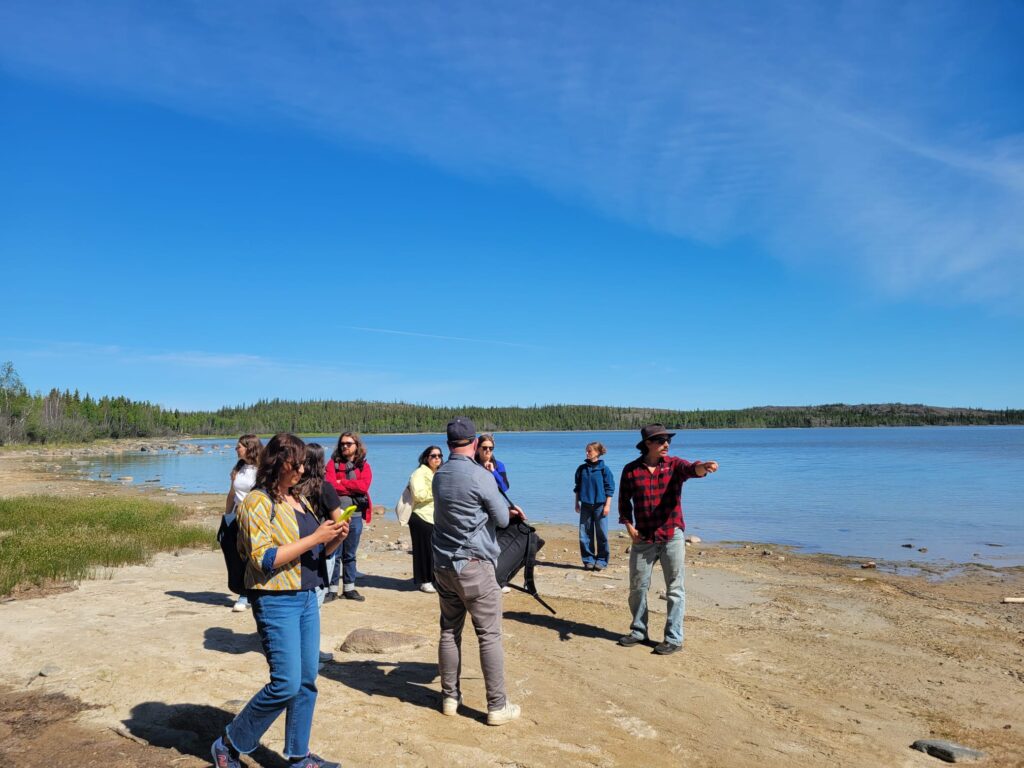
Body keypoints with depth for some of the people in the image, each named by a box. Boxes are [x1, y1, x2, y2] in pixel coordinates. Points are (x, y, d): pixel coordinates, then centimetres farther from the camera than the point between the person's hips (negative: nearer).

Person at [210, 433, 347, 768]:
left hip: (307, 598, 8)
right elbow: (265, 559, -19)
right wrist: (314, 538, -21)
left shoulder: (299, 499, 12)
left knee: (307, 681, 11)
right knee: (286, 684, -7)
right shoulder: (257, 502, -12)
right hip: (276, 601, -8)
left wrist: (336, 538, -4)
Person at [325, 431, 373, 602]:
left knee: (350, 555, 12)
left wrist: (341, 482, -9)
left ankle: (349, 588, 21)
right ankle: (332, 589, 10)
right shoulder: (333, 463, 3)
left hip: (355, 516, 2)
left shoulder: (364, 465, 7)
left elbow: (364, 485, -11)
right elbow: (330, 485, -11)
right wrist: (353, 488, -12)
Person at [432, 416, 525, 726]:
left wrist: (505, 505, 16)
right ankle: (497, 706, 7)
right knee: (489, 635, 1)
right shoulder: (479, 476, -15)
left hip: (443, 564, 7)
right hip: (474, 564, -7)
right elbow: (502, 520, -6)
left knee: (449, 632, 14)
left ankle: (450, 697, 23)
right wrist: (505, 510, 16)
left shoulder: (439, 475, 7)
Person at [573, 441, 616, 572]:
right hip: (585, 506, 4)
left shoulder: (604, 469, -5)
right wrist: (577, 503, 12)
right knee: (585, 534, 4)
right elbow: (577, 487, 14)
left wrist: (607, 505, -7)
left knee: (601, 534, 2)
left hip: (600, 505, -4)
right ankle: (588, 560, 13)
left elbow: (609, 489, -3)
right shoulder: (582, 469, 6)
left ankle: (601, 560, 11)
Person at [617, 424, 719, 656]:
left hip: (672, 537, -1)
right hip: (643, 539, 2)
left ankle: (674, 638, 16)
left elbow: (690, 469, -27)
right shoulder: (631, 470, -1)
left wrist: (703, 467, -49)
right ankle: (639, 631, 31)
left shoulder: (674, 465, -4)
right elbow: (624, 501, 8)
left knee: (675, 589, 4)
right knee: (637, 587, 11)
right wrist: (629, 526, -4)